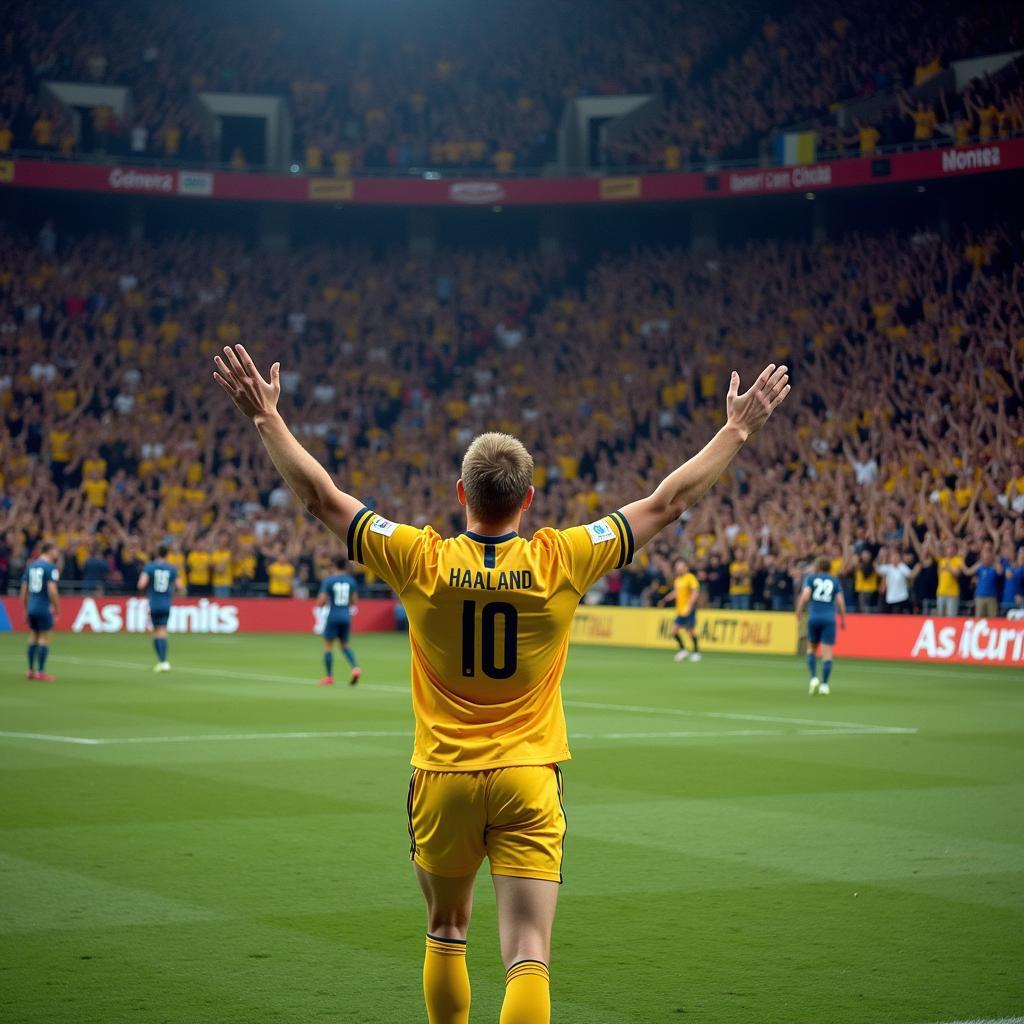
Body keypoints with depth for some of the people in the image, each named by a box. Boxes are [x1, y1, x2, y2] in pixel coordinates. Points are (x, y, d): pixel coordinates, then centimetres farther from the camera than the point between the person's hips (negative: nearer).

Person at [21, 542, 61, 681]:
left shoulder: (30, 566, 10)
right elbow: (52, 590, -17)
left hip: (31, 607, 6)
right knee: (44, 639, -1)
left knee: (33, 637, 15)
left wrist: (26, 609, 20)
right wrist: (57, 609, -9)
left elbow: (24, 590, 12)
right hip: (44, 608, -6)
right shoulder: (50, 567, -10)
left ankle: (31, 670, 18)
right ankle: (41, 672, -1)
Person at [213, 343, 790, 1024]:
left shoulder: (422, 561, -7)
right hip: (529, 783, -1)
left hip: (442, 778, 1)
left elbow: (321, 496, -1)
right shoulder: (562, 560, -7)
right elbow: (669, 501, 1)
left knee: (446, 934, 22)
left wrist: (267, 417, 7)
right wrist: (738, 430, 10)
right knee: (529, 956, -5)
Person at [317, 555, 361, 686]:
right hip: (346, 617, 4)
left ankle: (329, 676, 5)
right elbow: (354, 601, 5)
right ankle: (355, 668, -5)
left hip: (332, 617, -4)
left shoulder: (328, 580, -7)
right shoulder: (351, 580, 3)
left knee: (328, 645, 5)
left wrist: (321, 604, 12)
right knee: (345, 645, 17)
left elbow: (321, 601, -11)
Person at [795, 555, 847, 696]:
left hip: (814, 617, 0)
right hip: (829, 618, 0)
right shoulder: (834, 581, 10)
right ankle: (824, 684, -7)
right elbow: (840, 601, 2)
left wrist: (799, 612, 2)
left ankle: (814, 678, -1)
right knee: (827, 652, -2)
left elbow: (805, 596, -9)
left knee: (811, 649, 16)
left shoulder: (810, 577, 7)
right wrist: (843, 619, 13)